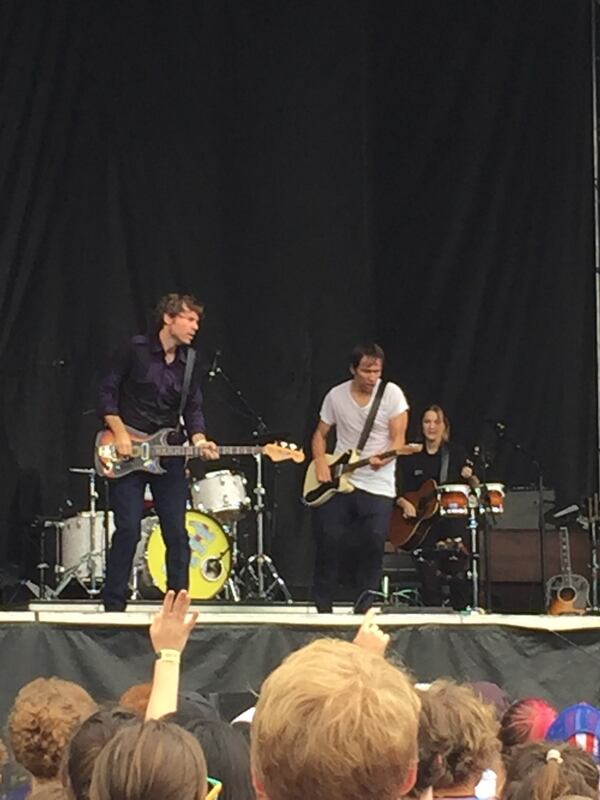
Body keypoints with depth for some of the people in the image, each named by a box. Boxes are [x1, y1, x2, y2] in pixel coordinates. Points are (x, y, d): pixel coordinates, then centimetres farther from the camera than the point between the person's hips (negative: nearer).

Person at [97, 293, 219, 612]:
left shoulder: (189, 364, 8)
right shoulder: (136, 350, -5)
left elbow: (193, 409, 9)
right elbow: (107, 391, -3)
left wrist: (200, 441, -10)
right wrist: (120, 433, -12)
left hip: (168, 455, 5)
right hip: (128, 454, -4)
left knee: (177, 534, 2)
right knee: (128, 530, -8)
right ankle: (114, 606, -1)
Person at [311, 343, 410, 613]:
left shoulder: (391, 393, -4)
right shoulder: (336, 396, 3)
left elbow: (398, 438, -7)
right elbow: (320, 434, 14)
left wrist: (384, 458, -27)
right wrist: (321, 463, -4)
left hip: (378, 486, -2)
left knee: (374, 545, -9)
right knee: (329, 540, -3)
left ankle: (363, 608, 5)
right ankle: (322, 607, 9)